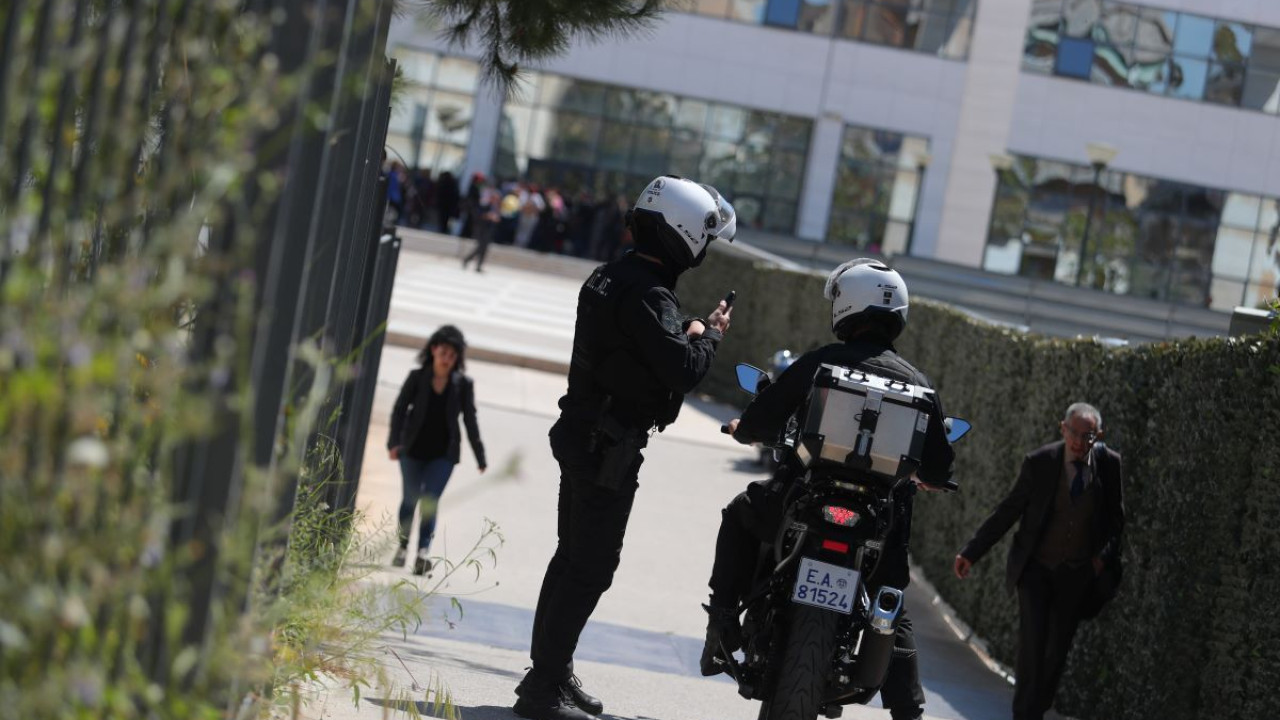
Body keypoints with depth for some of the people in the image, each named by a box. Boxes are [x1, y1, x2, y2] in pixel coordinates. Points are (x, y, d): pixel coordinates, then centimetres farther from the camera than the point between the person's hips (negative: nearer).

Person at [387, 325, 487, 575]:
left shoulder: (463, 385, -2)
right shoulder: (417, 378, -4)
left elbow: (470, 421, 3)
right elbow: (400, 410, -5)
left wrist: (480, 458, 3)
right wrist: (394, 442, -18)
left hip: (443, 454, -1)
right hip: (413, 451, 1)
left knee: (430, 501, -14)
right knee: (410, 499, 11)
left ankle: (423, 552, -22)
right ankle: (403, 546, 29)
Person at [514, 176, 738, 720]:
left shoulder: (610, 277, 11)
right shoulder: (647, 294, -20)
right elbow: (682, 370, -25)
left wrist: (686, 333, 8)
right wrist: (710, 335, -6)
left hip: (583, 432, 10)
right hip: (610, 447, -10)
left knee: (572, 558, 17)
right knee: (590, 568, -5)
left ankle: (550, 673, 26)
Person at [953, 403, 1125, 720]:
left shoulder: (1109, 463, -5)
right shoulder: (1039, 462, -11)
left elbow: (1116, 517, 9)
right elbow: (1007, 511, -4)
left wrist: (1104, 554, -6)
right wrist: (972, 552, -5)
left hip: (1077, 575, 2)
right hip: (1036, 568, -2)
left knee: (1058, 650, 5)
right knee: (1032, 643, -14)